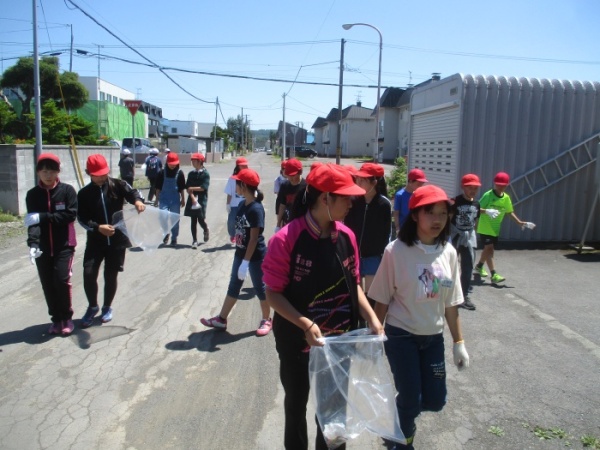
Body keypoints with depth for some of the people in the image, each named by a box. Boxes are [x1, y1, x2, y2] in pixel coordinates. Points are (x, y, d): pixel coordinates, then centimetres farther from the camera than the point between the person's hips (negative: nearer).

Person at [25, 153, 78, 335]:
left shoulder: (67, 190, -4)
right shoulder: (32, 194, 1)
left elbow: (71, 214, -13)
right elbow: (33, 221, -9)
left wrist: (43, 217, -19)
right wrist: (33, 243, -25)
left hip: (64, 245, -3)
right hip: (42, 247, 3)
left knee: (62, 280, -10)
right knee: (48, 284, 7)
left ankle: (66, 318, 11)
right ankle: (56, 319, 24)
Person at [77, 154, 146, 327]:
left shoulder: (118, 185, -1)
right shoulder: (84, 193, 1)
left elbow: (132, 192, -13)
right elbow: (82, 218, -3)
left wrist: (138, 200, -38)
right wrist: (98, 228, -21)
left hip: (117, 239, 0)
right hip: (95, 241, 1)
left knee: (111, 275, 7)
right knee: (89, 274, -9)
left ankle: (107, 307, 30)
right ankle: (92, 306, 17)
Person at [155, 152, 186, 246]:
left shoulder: (180, 173, -2)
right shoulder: (162, 173, -1)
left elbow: (182, 188, 5)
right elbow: (158, 187, 5)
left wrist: (183, 199, 6)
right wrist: (157, 199, 6)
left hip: (175, 199, 0)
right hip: (164, 198, 0)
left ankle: (174, 238, 19)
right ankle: (166, 232, 12)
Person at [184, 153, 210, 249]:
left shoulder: (205, 174, -5)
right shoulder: (191, 174, 8)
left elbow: (204, 188, -14)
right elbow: (188, 188, 1)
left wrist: (192, 188, -5)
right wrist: (193, 198, -14)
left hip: (202, 200, -4)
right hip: (192, 200, 4)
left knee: (201, 220, -7)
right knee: (193, 221, 4)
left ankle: (206, 230, 27)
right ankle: (195, 241, 10)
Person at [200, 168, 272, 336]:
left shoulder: (256, 209, -22)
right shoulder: (242, 204, 3)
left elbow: (254, 239, -23)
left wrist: (245, 262, -23)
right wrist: (241, 258, 15)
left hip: (256, 256, -8)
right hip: (240, 253, 8)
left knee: (259, 287, 8)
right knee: (234, 286, 15)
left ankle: (266, 320, 27)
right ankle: (221, 319, 27)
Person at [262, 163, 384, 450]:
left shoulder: (346, 236, -6)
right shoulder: (286, 239, -22)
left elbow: (353, 284, 4)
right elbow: (274, 293, -17)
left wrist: (371, 317, -9)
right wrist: (305, 324, -29)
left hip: (339, 341, 4)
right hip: (297, 341, -4)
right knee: (296, 404, 21)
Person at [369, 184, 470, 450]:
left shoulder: (448, 252, -3)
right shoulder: (396, 250, -17)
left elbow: (450, 303, 5)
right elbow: (382, 300, -9)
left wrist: (459, 341, 7)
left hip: (433, 337, 5)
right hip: (401, 336, -4)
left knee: (435, 400, 11)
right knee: (411, 401, 3)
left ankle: (401, 411, 44)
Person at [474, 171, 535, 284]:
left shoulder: (506, 198, 2)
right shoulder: (488, 195, -16)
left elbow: (509, 212, 12)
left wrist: (520, 222, 6)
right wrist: (486, 211, -39)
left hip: (495, 228, 7)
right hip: (484, 228, -7)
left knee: (488, 248, 17)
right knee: (489, 248, -12)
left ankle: (479, 267, 39)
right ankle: (494, 275, -14)